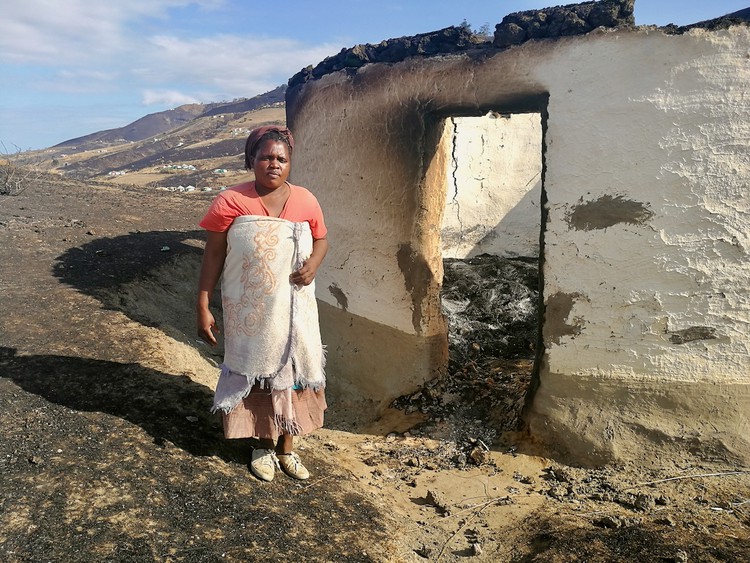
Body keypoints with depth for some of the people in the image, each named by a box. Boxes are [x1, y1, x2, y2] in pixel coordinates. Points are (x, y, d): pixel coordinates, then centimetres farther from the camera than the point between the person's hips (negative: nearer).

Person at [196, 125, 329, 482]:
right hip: (249, 311, -2)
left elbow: (321, 240, 12)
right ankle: (264, 445, 32)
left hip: (293, 309, 2)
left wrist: (313, 263, -11)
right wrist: (203, 307, -8)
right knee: (255, 373, 11)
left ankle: (286, 447, 30)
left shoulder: (305, 200, -2)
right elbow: (213, 255, -6)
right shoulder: (231, 202, -9)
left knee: (290, 372, 10)